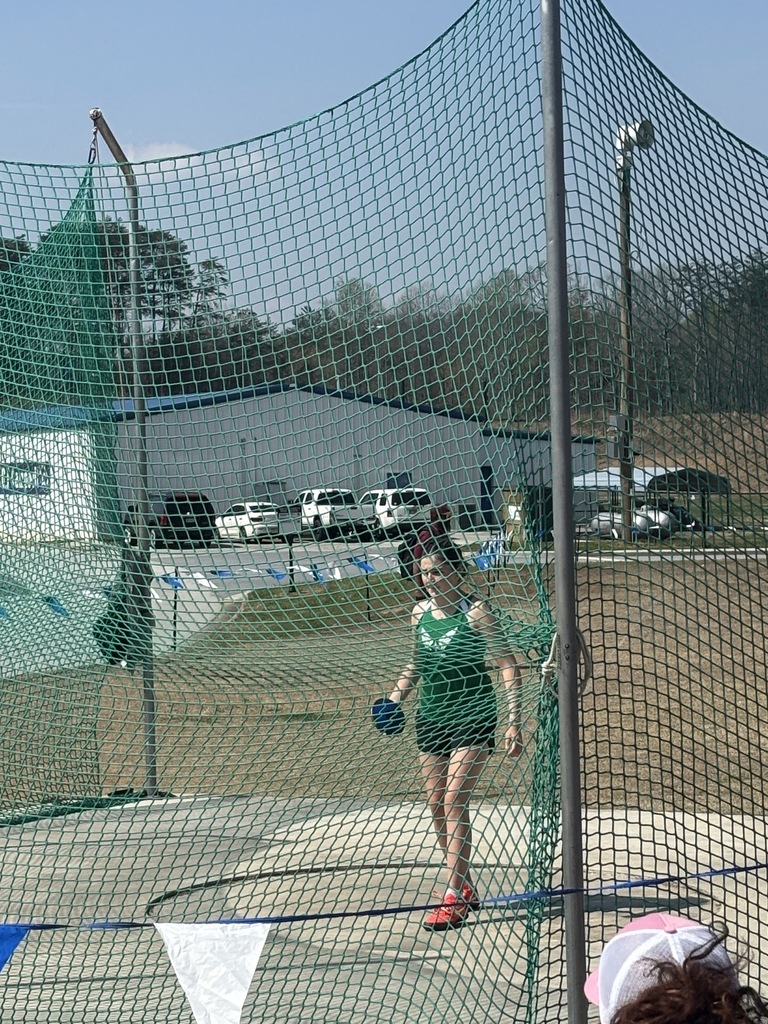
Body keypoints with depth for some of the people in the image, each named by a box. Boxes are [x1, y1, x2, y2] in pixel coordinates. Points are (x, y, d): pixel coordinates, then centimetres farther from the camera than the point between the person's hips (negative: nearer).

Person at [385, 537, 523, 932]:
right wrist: (400, 690, 0)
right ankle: (464, 887, 24)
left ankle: (454, 899, -13)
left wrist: (514, 721, -17)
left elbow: (508, 666, -11)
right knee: (436, 806, 8)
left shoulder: (475, 612, -12)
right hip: (431, 717, 6)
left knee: (454, 802, -14)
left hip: (473, 718, -6)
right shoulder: (420, 613, 5)